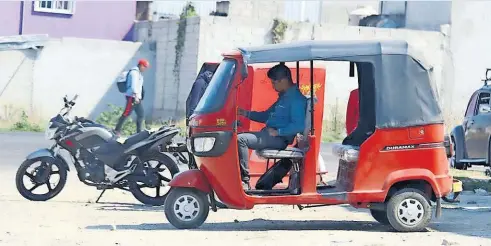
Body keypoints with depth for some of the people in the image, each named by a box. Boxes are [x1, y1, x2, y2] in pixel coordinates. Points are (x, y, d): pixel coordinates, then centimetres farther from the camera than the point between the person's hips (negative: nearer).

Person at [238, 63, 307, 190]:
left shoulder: (297, 99, -13)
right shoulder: (284, 97, 19)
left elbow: (299, 126, -24)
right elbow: (267, 116, 29)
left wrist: (277, 132, -21)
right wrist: (247, 114, 17)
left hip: (279, 139, -11)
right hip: (268, 134, 11)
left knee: (240, 139, -24)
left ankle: (244, 181, -24)